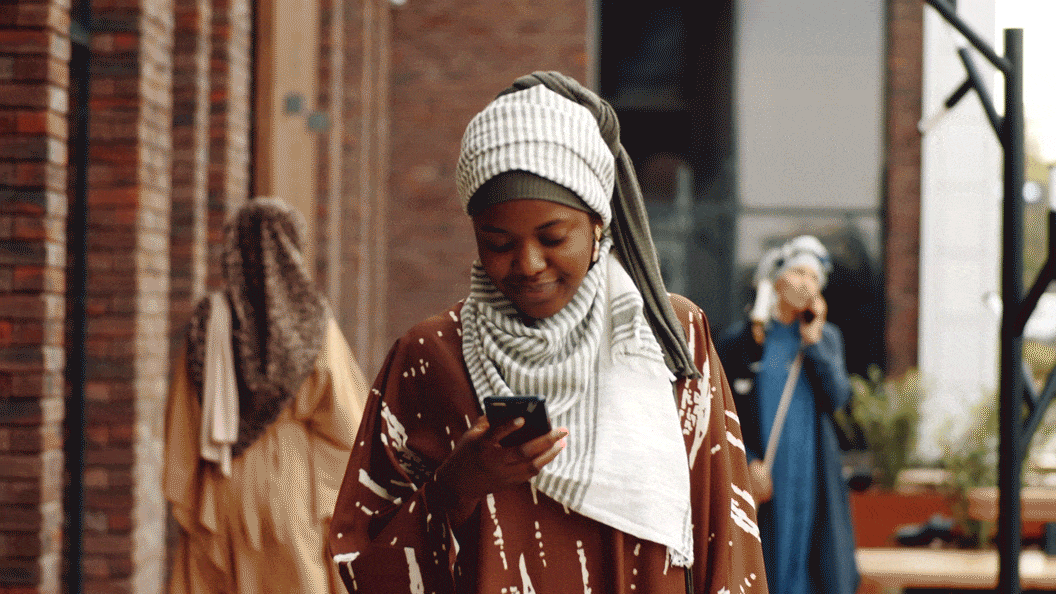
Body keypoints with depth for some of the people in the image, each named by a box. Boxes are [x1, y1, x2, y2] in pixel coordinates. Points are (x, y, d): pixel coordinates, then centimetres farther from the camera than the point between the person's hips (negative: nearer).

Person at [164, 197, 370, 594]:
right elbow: (346, 416, -7)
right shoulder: (314, 320, -4)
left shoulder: (207, 322, 0)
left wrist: (184, 503, 6)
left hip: (224, 494, 2)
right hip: (295, 492, -2)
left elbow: (184, 426, 1)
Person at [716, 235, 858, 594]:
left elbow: (837, 399, -2)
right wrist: (749, 463, -11)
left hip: (812, 477, 2)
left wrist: (813, 343, -6)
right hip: (761, 476, -2)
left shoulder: (827, 337, 11)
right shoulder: (740, 340, 3)